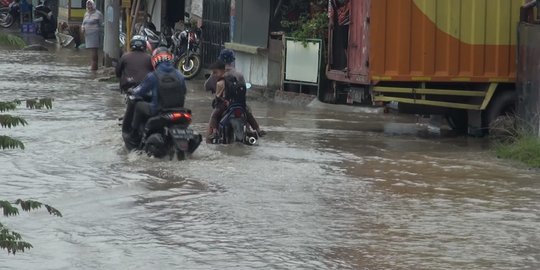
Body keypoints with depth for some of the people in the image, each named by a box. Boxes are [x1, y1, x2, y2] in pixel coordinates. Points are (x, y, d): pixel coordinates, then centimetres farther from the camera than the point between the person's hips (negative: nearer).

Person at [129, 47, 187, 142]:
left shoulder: (152, 77, -14)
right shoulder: (179, 75, -2)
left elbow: (139, 91, -2)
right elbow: (183, 92, 11)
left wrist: (133, 91, 21)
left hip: (157, 112, -4)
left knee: (139, 105, 21)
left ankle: (134, 134, 26)